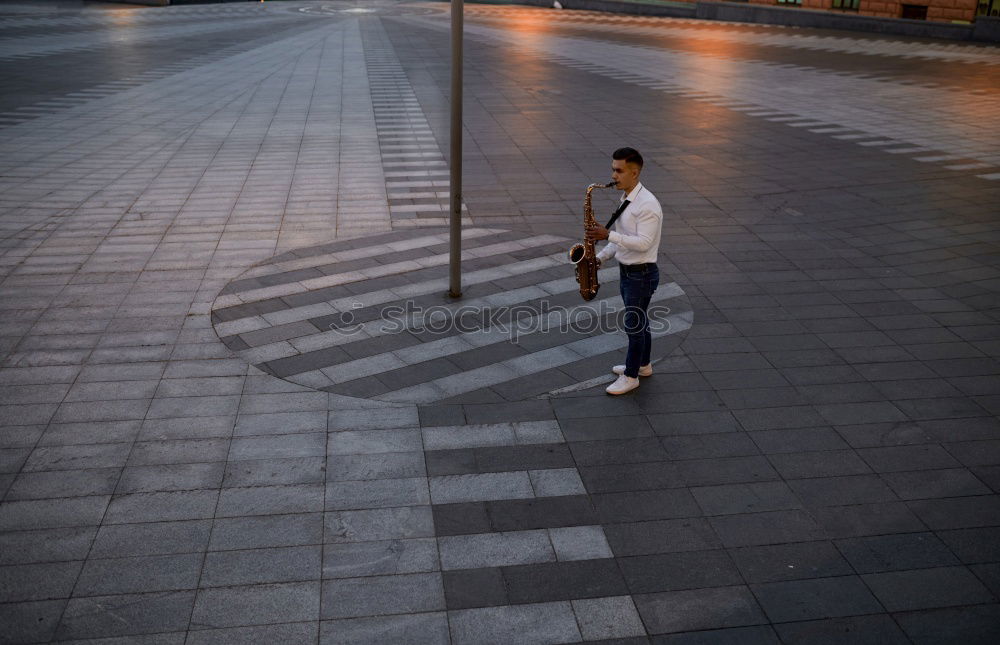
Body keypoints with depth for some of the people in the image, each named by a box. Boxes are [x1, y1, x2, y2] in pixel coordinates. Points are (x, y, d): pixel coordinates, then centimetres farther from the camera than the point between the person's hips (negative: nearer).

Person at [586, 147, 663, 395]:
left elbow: (643, 243, -27)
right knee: (638, 321, 20)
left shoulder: (647, 204, -22)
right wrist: (601, 257, 5)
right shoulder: (626, 199, 8)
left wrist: (608, 235, -30)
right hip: (627, 271, 9)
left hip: (641, 274, -9)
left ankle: (631, 376, 12)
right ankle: (642, 365, 35)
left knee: (634, 324, 1)